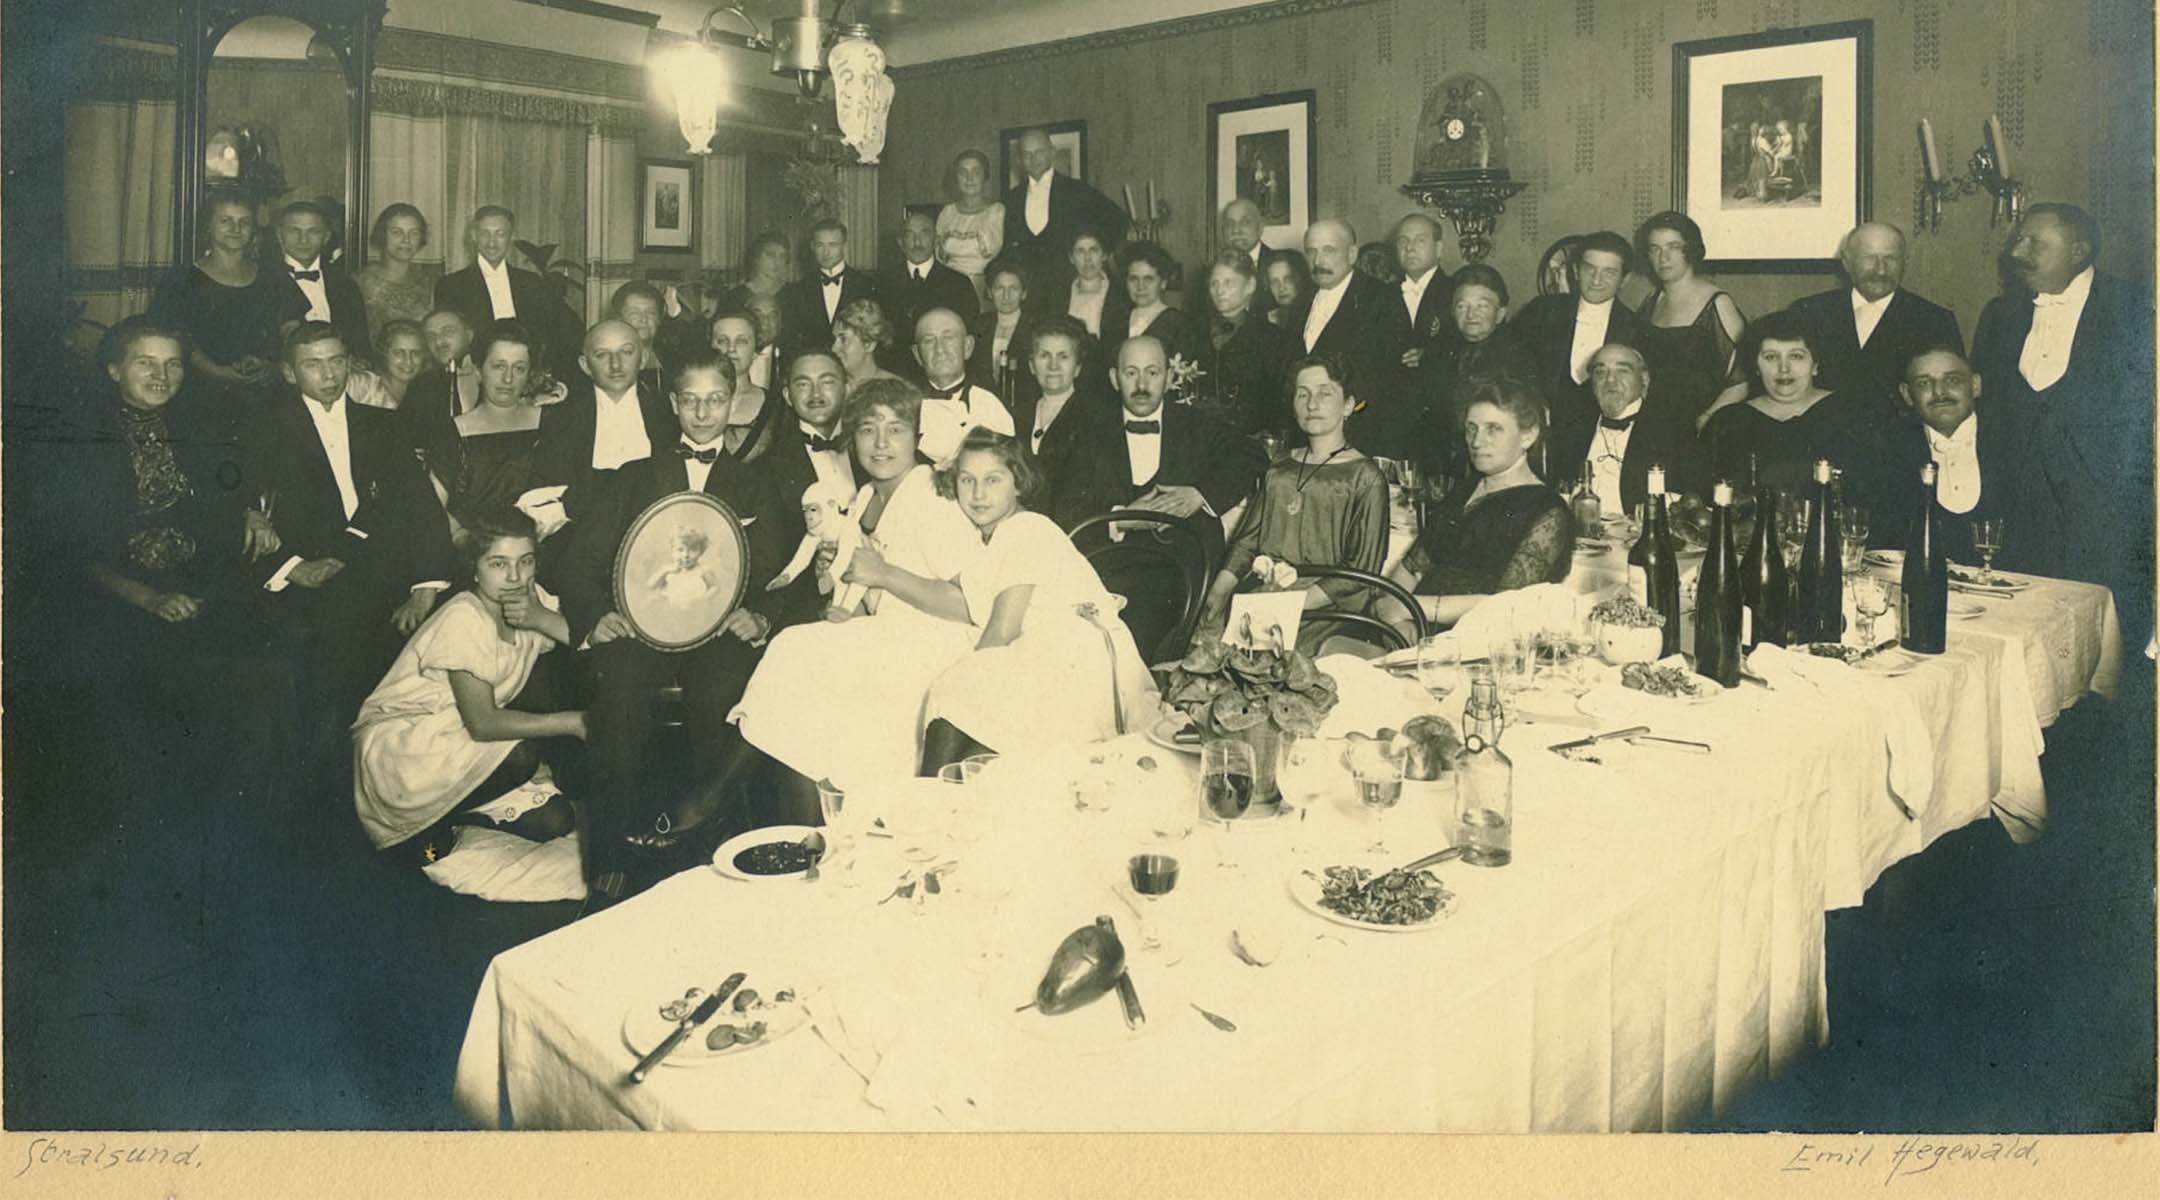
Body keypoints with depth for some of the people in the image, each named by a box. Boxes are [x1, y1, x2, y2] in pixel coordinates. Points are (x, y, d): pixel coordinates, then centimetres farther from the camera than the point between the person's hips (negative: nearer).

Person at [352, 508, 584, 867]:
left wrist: (542, 619, -27)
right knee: (520, 754, -29)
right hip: (398, 741, -6)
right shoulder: (463, 620, -24)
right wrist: (574, 722, -26)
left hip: (461, 737, 6)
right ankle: (431, 821, -9)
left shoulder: (530, 599, -4)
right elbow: (483, 724, -26)